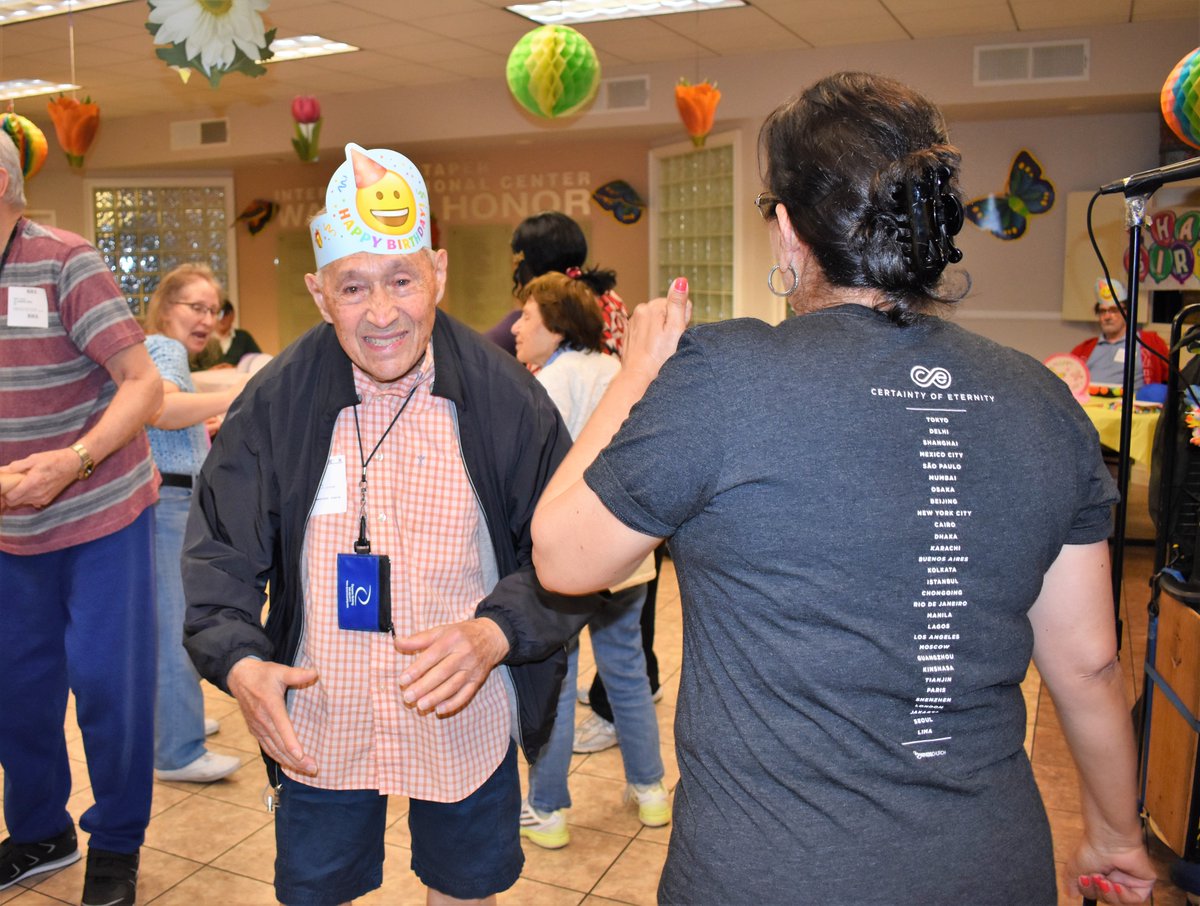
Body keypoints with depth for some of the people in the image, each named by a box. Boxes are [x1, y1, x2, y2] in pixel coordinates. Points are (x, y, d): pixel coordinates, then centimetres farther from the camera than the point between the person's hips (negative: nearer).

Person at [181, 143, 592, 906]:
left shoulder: (508, 398, -13)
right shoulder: (274, 404, -9)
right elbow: (218, 556, -2)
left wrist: (496, 632, -24)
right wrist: (239, 663, -19)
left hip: (469, 724, 0)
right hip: (318, 733, 1)